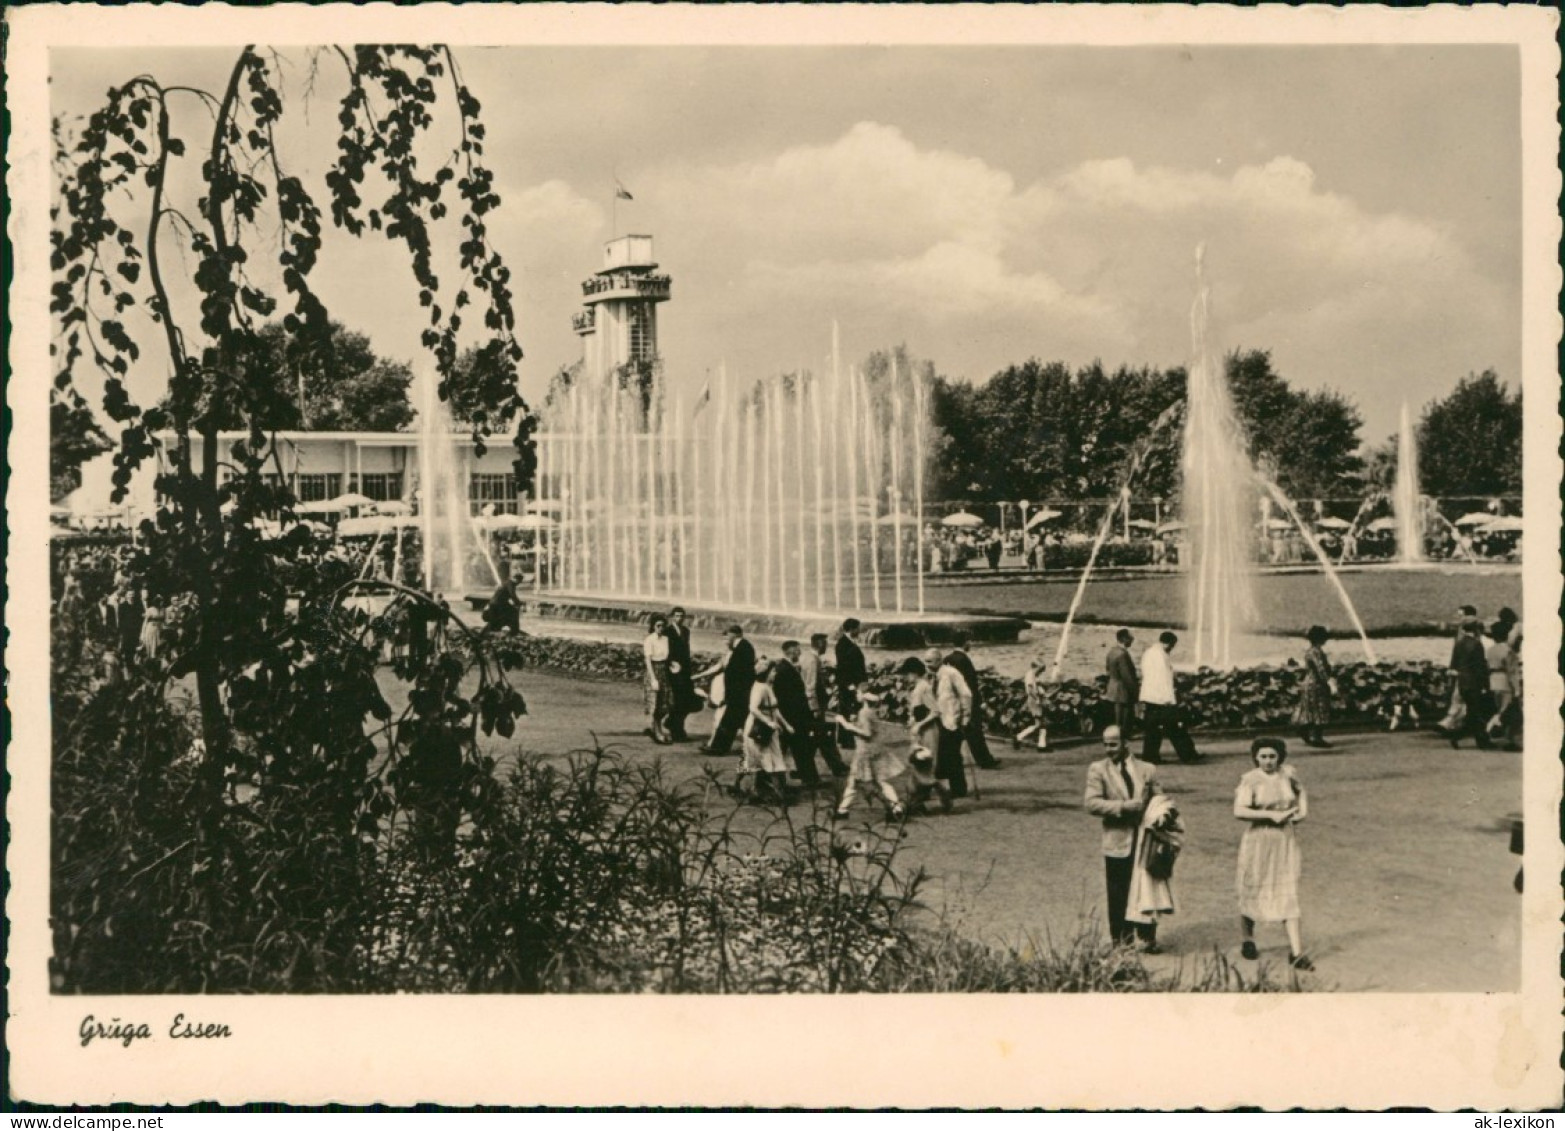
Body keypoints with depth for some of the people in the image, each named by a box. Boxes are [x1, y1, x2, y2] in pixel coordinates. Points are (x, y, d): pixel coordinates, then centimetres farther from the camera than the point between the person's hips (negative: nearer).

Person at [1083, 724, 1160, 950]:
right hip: (1117, 842, -2)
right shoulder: (1097, 769, -1)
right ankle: (1121, 941, 13)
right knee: (1118, 895, 3)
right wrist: (1123, 806, -20)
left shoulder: (1146, 770, 8)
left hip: (1145, 840, 2)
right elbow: (1091, 803, -11)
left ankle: (1147, 938, 17)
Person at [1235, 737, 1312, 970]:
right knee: (1252, 892, 10)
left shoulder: (1287, 774, 3)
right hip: (1258, 840, -3)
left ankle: (1296, 953, -6)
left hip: (1286, 840, 3)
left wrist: (1303, 809, 7)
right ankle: (1248, 941, 33)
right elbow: (1239, 811, -23)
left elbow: (1301, 790, 25)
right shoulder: (1250, 780, -12)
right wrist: (1271, 815, -23)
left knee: (1288, 894, -3)